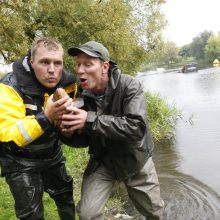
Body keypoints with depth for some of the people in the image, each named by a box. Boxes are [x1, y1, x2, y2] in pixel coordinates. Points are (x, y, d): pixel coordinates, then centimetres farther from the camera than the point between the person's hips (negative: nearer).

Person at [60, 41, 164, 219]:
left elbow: (136, 126, -37)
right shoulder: (82, 96, -12)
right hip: (102, 160, 2)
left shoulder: (130, 86, -23)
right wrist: (70, 133, -26)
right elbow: (84, 139, -2)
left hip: (135, 159, -1)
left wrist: (90, 120, -41)